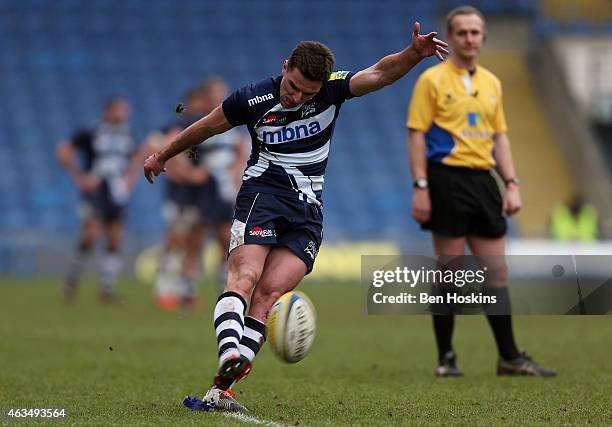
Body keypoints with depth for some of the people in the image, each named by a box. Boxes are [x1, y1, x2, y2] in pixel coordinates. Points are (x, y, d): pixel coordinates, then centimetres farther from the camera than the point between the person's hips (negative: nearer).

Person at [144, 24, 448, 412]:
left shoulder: (333, 90, 1)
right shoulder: (253, 99, -4)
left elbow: (379, 74, -13)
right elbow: (204, 129, 11)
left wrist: (415, 54, -32)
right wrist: (162, 157, 24)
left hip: (309, 211, 1)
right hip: (262, 193, -1)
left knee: (269, 294, -12)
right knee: (244, 278, -25)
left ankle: (221, 391, -18)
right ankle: (229, 357, -45)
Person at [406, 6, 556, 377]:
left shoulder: (492, 83, 15)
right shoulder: (432, 80, -2)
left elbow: (500, 137, 18)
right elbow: (417, 135, -6)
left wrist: (512, 184, 8)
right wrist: (420, 187, -13)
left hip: (482, 180, 6)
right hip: (447, 179, -6)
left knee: (497, 272, 5)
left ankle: (510, 357, 9)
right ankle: (446, 357, 6)